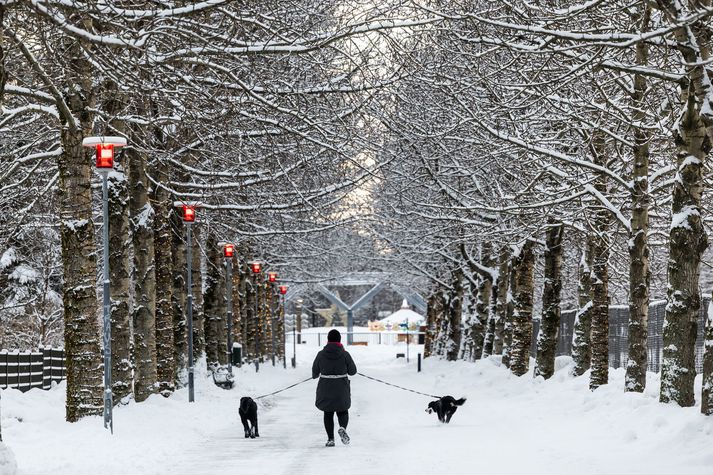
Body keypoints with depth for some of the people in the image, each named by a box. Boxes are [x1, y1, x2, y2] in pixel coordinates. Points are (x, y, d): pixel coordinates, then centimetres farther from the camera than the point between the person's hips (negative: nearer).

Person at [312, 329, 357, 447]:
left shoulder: (321, 354, -8)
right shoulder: (344, 354, -11)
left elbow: (315, 371, 3)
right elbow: (352, 371, -3)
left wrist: (315, 375, 27)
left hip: (325, 390, 1)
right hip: (342, 390, -1)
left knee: (328, 413, 14)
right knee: (342, 412, 15)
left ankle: (330, 439, 8)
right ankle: (342, 428, -15)